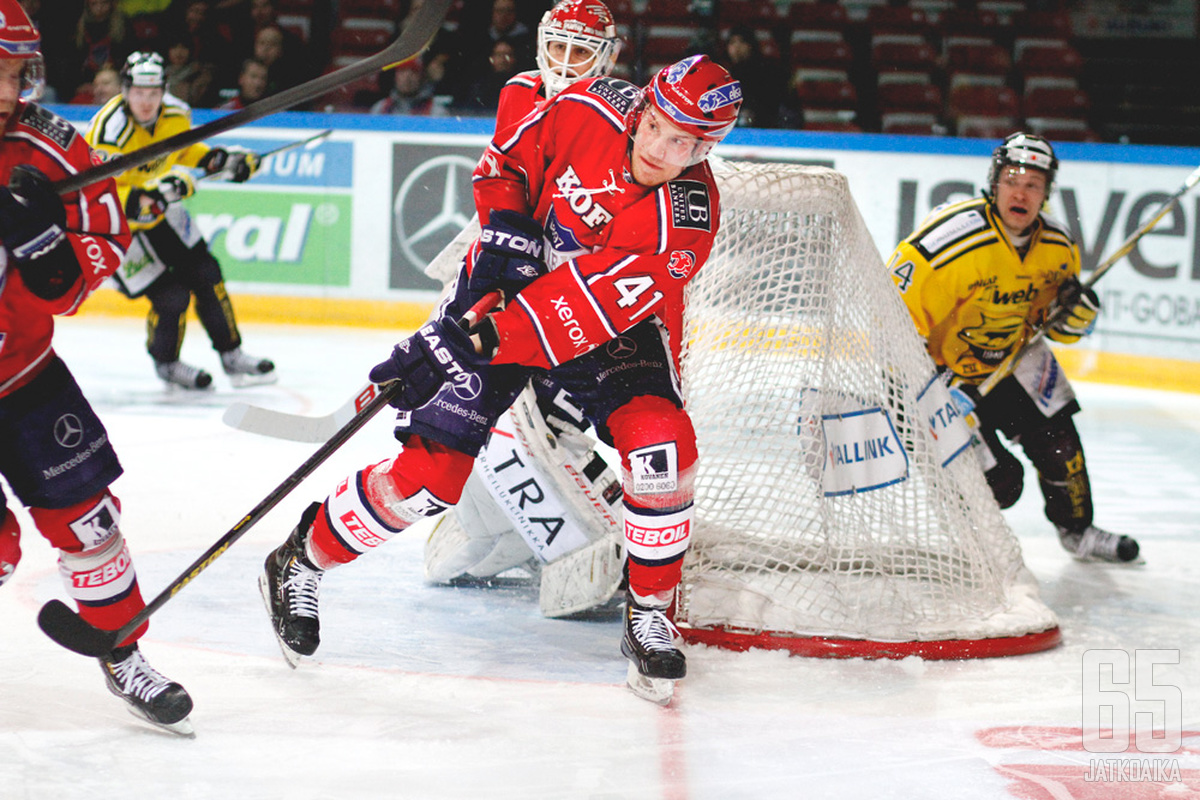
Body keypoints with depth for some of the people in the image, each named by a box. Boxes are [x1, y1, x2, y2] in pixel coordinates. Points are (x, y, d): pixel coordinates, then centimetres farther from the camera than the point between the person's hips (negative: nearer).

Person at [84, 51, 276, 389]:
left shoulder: (176, 114, -12)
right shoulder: (109, 132, -33)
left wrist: (219, 161, -1)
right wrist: (148, 197, -49)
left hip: (158, 208, 7)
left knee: (205, 275, 6)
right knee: (171, 297, -10)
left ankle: (231, 355, 23)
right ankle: (165, 363, 19)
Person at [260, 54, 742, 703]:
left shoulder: (687, 216, -29)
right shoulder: (590, 108, -19)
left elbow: (589, 305, -39)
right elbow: (505, 162, 1)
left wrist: (475, 346, -45)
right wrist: (505, 230, -18)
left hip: (615, 325, -1)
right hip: (516, 288, 1)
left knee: (662, 448, -25)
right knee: (431, 467, -10)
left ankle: (649, 614, -4)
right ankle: (302, 559, 11)